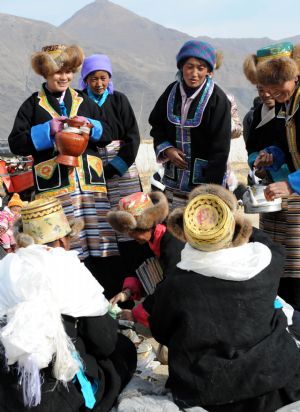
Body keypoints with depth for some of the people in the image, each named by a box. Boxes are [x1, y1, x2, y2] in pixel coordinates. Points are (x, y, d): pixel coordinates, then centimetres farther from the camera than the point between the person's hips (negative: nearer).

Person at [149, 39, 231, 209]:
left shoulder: (218, 99, -11)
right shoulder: (172, 91, 4)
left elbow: (220, 148, -12)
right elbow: (156, 125, 17)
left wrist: (211, 189, -17)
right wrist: (166, 149, -2)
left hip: (205, 179, -5)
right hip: (174, 182, 5)